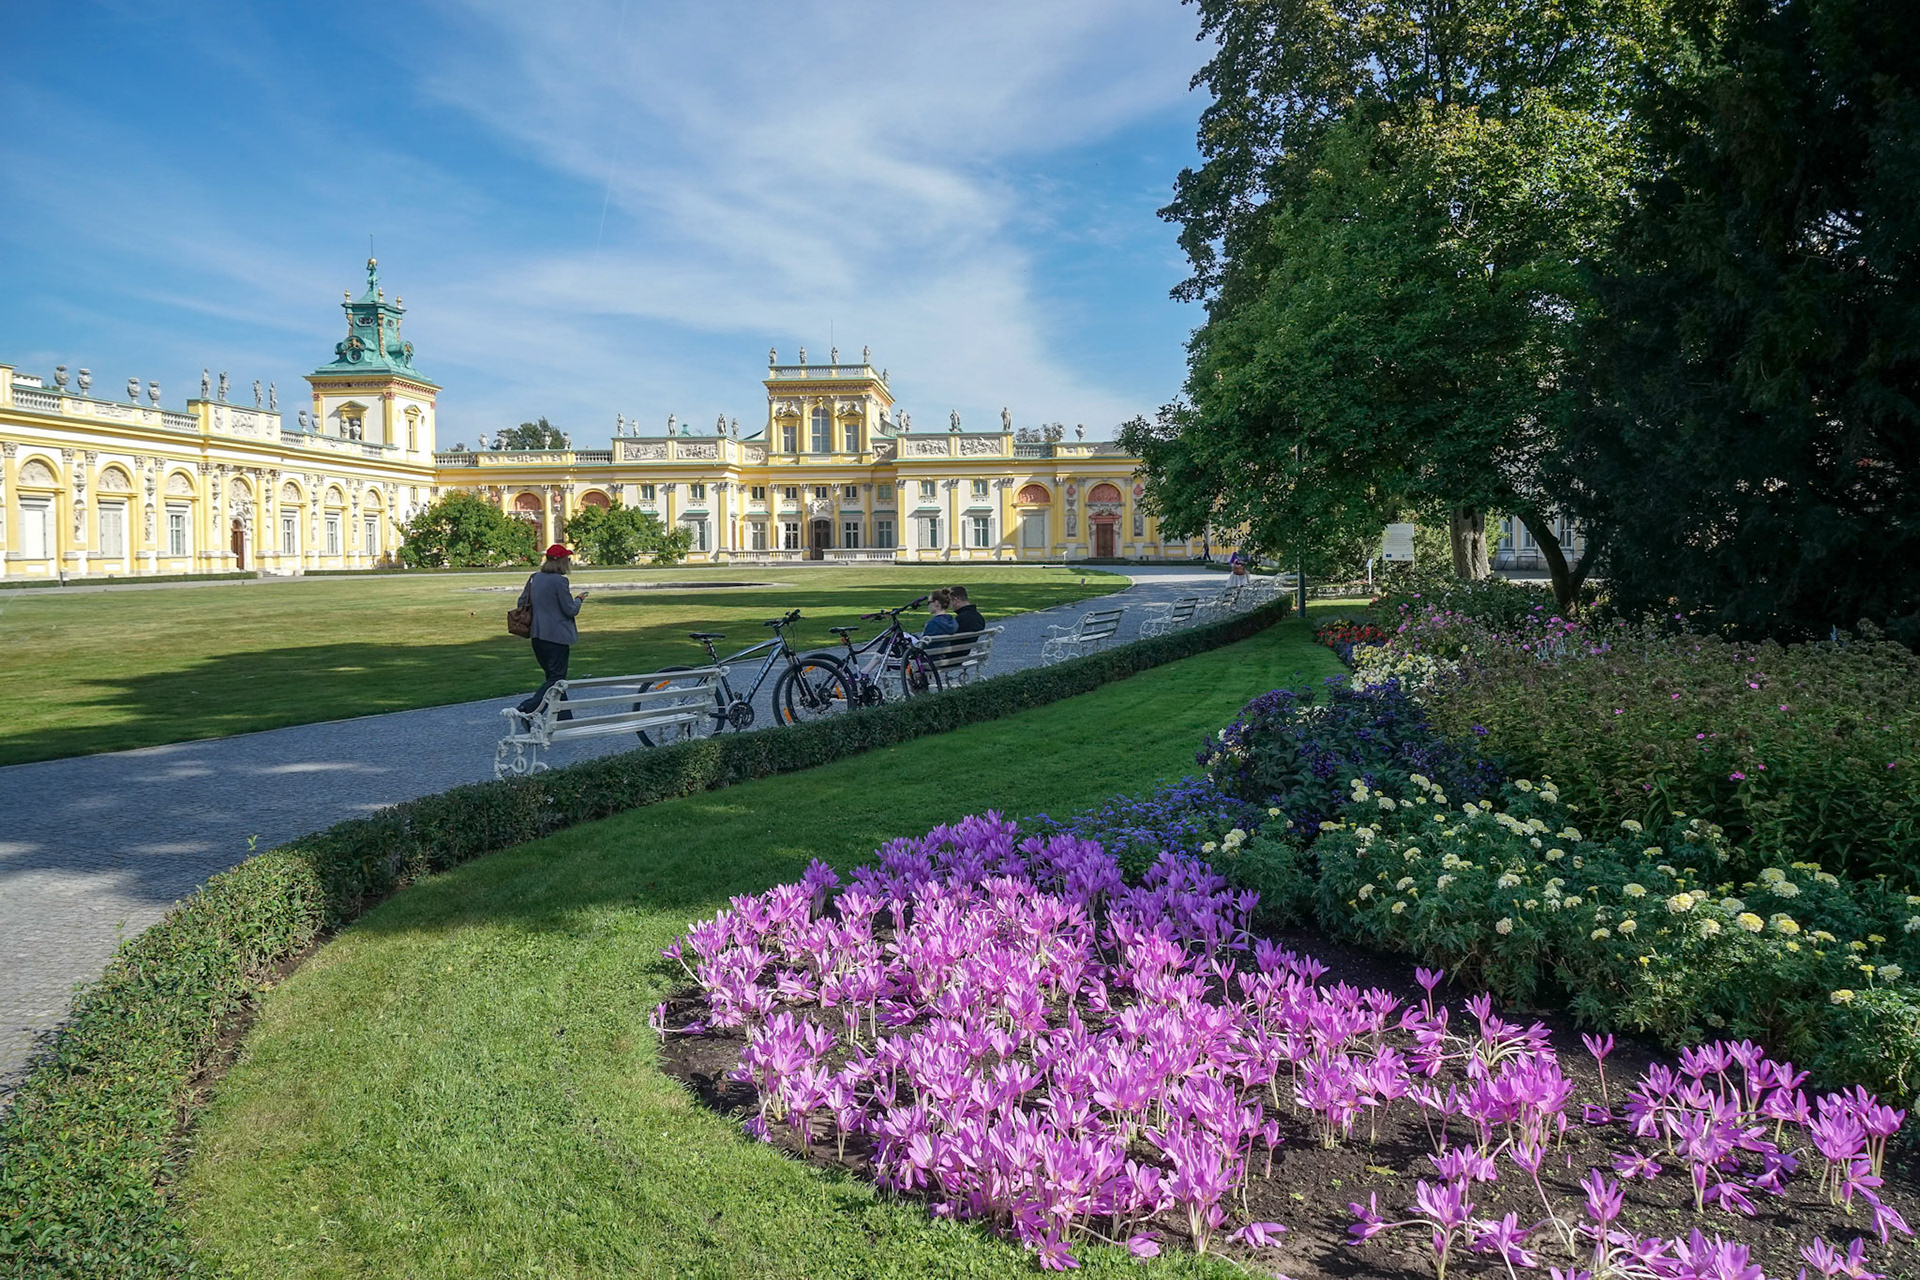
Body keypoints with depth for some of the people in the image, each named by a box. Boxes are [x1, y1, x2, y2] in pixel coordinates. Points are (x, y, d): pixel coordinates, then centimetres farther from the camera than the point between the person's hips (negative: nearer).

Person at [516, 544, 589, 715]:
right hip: (556, 636, -8)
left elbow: (522, 602, 15)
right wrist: (578, 600, 7)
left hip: (538, 635, 8)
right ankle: (527, 708, -17)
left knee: (553, 677, 15)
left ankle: (564, 718, 18)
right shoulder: (559, 581, -15)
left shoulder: (534, 578, 8)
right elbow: (570, 610, -12)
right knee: (556, 679, -3)